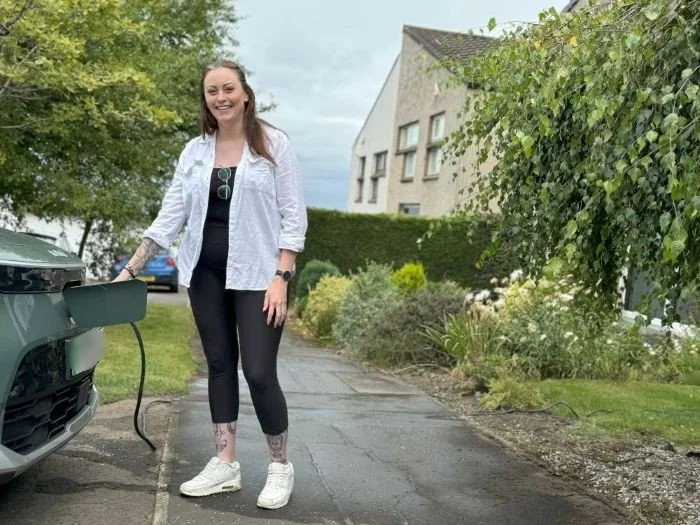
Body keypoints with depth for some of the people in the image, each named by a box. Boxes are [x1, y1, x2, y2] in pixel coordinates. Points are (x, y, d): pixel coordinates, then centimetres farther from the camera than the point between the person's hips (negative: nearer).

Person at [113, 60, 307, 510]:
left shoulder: (274, 144, -2)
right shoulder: (195, 151, 8)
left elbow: (293, 215, -5)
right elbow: (171, 215, 6)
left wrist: (282, 277, -13)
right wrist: (131, 269, 0)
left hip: (256, 273, -4)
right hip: (205, 272, 5)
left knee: (259, 372, -7)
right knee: (220, 365, 9)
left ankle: (281, 467, 11)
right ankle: (225, 465, 19)